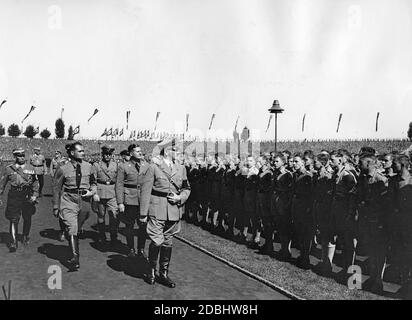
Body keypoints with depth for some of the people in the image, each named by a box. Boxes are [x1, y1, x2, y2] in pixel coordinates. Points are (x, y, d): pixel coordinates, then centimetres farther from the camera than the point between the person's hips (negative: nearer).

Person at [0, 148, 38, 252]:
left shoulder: (30, 168, 4)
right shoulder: (9, 169, 2)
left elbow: (35, 182, 7)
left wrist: (35, 195, -2)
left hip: (27, 196, 2)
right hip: (14, 196, -1)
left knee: (27, 219, 13)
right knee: (14, 220, -7)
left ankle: (26, 237, 35)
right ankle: (14, 242, -2)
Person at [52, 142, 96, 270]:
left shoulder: (88, 167, 5)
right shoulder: (63, 169, -4)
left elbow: (93, 182, 19)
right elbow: (56, 188, 3)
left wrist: (92, 191, -2)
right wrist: (56, 207, 4)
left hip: (84, 201, 3)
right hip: (68, 200, -3)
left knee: (77, 229, 13)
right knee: (72, 229, -14)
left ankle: (75, 253, 30)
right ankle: (75, 257, -17)